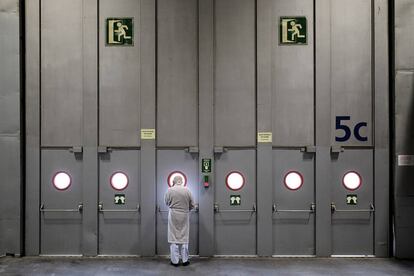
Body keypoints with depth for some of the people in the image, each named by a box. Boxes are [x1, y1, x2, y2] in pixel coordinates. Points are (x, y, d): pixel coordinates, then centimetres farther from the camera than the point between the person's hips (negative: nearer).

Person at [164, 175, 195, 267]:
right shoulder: (187, 190, -5)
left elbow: (167, 202, 6)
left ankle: (175, 261, 9)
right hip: (184, 216, 1)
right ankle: (185, 260, 16)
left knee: (173, 238, 7)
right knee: (184, 238, 11)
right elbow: (192, 205, 0)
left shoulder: (169, 190, -6)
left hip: (173, 215, -1)